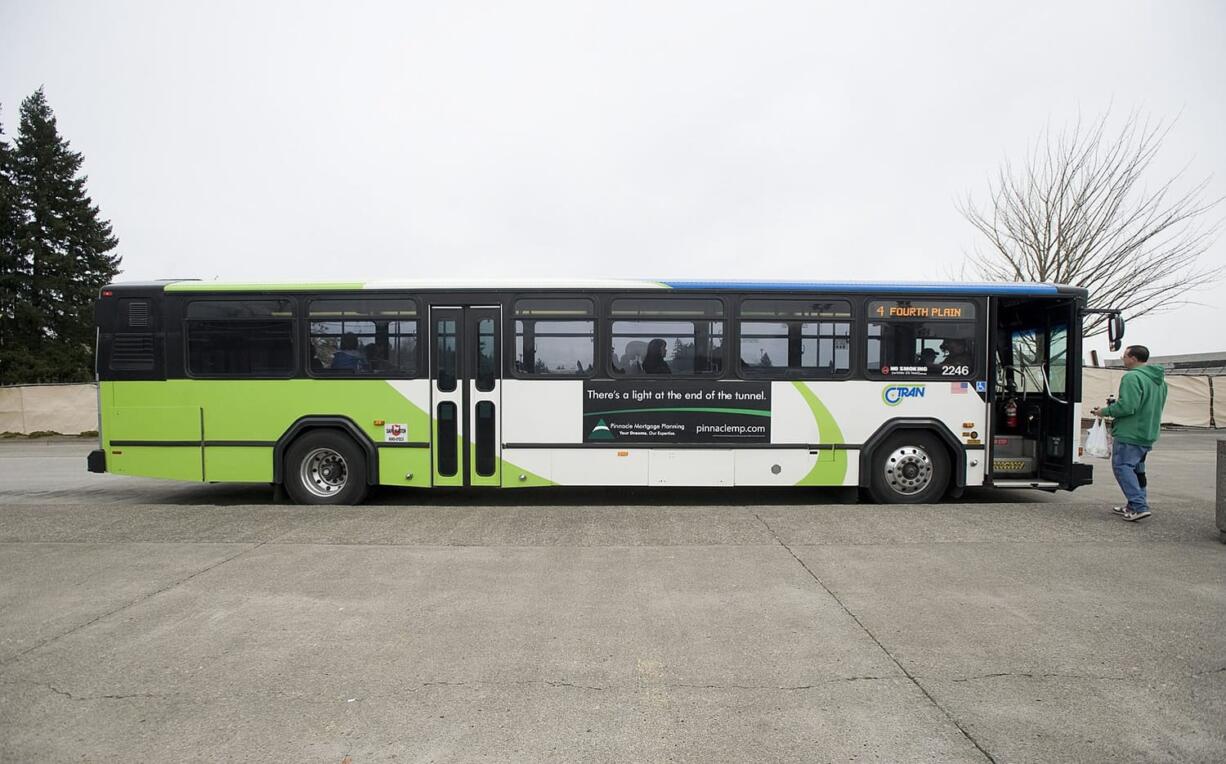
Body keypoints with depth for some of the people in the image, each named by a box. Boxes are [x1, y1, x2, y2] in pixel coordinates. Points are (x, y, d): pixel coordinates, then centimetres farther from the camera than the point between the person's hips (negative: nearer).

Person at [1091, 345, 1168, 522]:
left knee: (1122, 466, -5)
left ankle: (1139, 506, -13)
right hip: (1148, 434, 10)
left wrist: (1105, 411, -9)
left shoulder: (1132, 377, -16)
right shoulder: (1159, 380, 16)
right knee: (1137, 469, 18)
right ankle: (1134, 505, 23)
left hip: (1130, 434, -10)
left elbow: (1127, 406, -24)